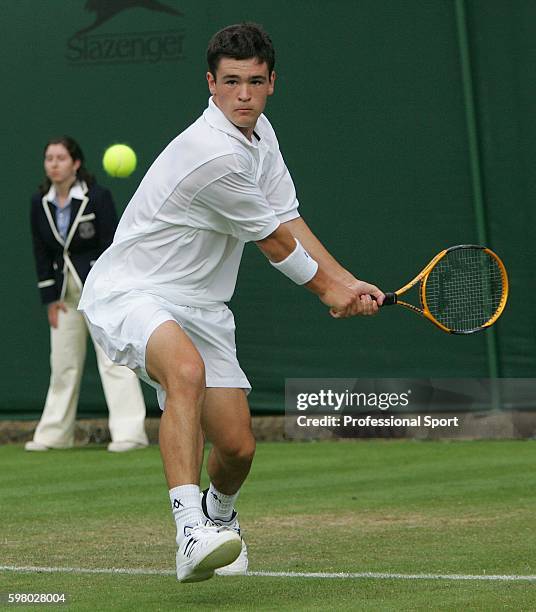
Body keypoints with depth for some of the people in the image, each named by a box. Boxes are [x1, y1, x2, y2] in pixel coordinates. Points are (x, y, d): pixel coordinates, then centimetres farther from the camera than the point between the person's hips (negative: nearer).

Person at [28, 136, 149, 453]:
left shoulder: (98, 197, -12)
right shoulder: (40, 203, 3)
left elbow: (112, 246, -13)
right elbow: (42, 254, 7)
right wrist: (51, 298, 3)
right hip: (66, 292, 5)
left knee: (113, 359, -11)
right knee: (63, 363, 9)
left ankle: (130, 432, -13)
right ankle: (54, 434, 17)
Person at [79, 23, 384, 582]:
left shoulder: (260, 135, 7)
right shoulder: (214, 154, -23)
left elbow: (287, 219, 15)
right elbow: (274, 242, -10)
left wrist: (348, 282, 5)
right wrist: (328, 290, 5)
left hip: (199, 307, 8)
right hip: (129, 291, -8)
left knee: (236, 447, 2)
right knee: (187, 370, -40)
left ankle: (218, 513, 38)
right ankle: (192, 534, -48)